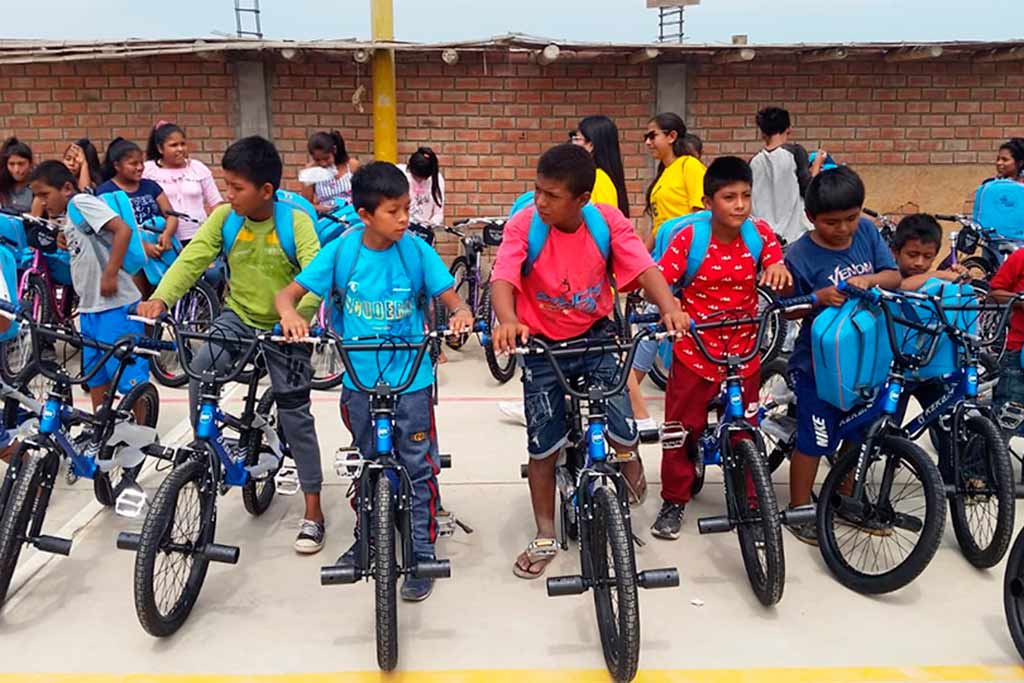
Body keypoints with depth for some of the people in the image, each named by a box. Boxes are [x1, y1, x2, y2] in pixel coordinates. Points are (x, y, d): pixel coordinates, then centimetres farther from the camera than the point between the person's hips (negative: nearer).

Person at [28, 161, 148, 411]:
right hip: (90, 307, 10)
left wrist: (110, 274, -23)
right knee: (95, 374, 17)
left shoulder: (82, 202, -10)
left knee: (129, 374, -5)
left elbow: (123, 230, -22)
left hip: (115, 306, -10)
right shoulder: (69, 216, 17)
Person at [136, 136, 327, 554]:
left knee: (295, 415, -1)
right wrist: (160, 298, -33)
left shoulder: (295, 221, -18)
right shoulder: (224, 217, -8)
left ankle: (313, 512, 10)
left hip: (285, 328, -3)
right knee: (199, 372, -24)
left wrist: (299, 316, -48)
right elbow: (192, 258, -16)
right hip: (238, 317, 3)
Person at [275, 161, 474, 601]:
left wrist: (461, 314, -31)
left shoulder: (416, 250, -9)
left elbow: (451, 298, -7)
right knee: (367, 463, 19)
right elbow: (289, 292, -4)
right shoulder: (341, 251, -7)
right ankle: (366, 540, 38)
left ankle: (422, 554, 16)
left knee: (419, 468, 4)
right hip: (359, 379, 2)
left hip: (411, 378, -1)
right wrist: (290, 314, -27)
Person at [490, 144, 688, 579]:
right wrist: (507, 321, -51)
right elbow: (503, 278, -29)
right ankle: (545, 538, 26)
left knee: (624, 435, -12)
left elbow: (643, 267, -23)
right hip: (542, 344, 0)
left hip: (595, 335, 0)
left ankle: (633, 509, 23)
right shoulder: (523, 224, -17)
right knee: (542, 447, 4)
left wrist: (670, 308, -43)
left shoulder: (608, 221, -14)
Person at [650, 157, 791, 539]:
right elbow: (658, 279, -18)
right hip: (694, 353, -1)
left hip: (743, 354, 2)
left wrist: (779, 269, -28)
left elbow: (781, 285, -5)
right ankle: (674, 501, 25)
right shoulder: (689, 238, -12)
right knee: (682, 429, 8)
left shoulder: (760, 234, -5)